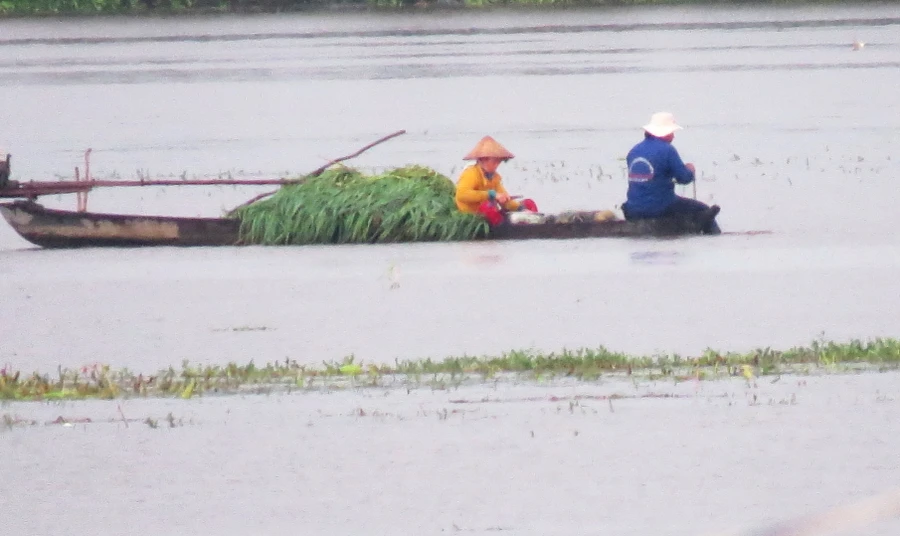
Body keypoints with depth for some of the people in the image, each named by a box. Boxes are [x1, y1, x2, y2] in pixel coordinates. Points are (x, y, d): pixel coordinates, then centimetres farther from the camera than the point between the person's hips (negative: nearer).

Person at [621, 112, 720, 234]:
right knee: (703, 209, 7)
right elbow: (684, 178, -11)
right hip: (661, 208, -7)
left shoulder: (634, 151, 7)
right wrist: (691, 171, 13)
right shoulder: (667, 150, -13)